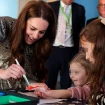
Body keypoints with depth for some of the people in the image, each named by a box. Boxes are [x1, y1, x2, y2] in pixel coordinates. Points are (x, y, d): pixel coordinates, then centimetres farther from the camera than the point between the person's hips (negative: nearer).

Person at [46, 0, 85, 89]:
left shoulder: (80, 9, 5)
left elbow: (81, 31, 9)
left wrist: (79, 50, 4)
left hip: (70, 51, 1)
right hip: (52, 50, 0)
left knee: (66, 83, 6)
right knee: (48, 81, 5)